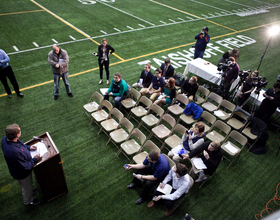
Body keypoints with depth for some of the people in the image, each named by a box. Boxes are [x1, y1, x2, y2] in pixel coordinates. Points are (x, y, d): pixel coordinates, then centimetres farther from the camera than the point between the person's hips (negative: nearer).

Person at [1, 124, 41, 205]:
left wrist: (28, 147, -4)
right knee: (27, 188, 25)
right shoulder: (14, 152, -47)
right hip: (22, 174, -7)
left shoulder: (6, 138, -20)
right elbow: (25, 167, -32)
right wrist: (35, 159, -20)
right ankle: (28, 201, 53)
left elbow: (20, 145, 4)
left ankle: (30, 190, 66)